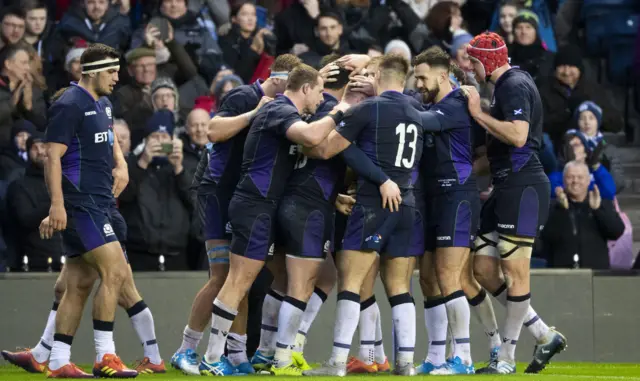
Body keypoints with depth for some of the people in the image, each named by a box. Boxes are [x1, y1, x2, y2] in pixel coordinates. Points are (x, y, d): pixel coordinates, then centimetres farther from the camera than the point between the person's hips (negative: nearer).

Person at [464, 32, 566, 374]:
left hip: (523, 188, -11)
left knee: (515, 270, -4)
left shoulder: (514, 85, -13)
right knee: (485, 268, 8)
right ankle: (546, 336, 15)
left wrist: (479, 114, -17)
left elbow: (517, 136, -26)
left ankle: (506, 359, 2)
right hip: (506, 188, 11)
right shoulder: (504, 85, 18)